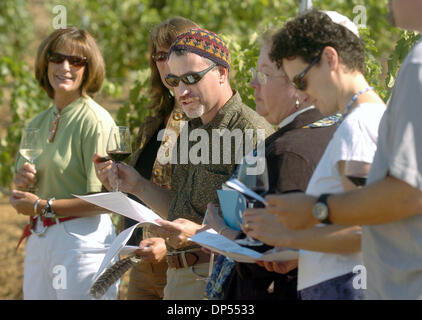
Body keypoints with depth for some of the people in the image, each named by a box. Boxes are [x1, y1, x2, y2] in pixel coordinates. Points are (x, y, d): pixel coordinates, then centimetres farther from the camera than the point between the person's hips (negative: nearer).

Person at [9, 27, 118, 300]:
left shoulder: (95, 121, -12)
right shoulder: (38, 124, 12)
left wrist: (42, 206, -14)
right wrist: (23, 182, -4)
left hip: (82, 240, -7)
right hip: (38, 240, 7)